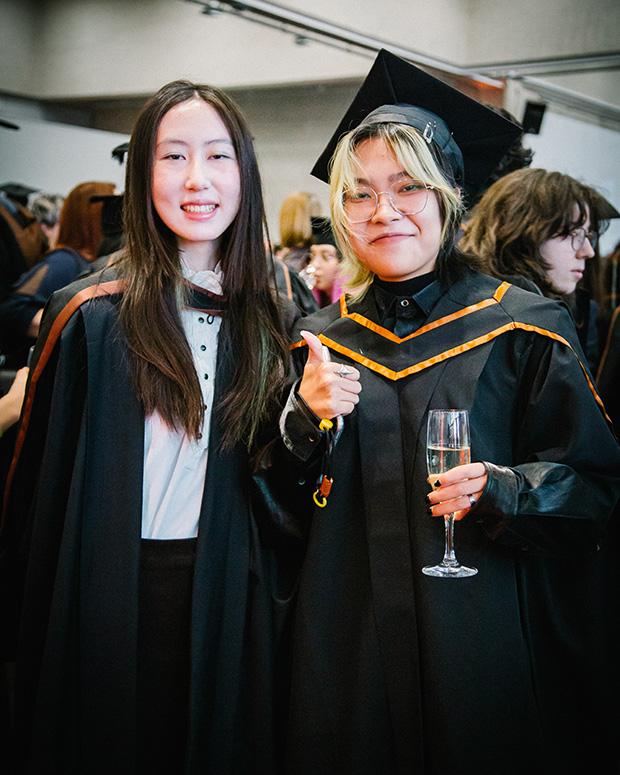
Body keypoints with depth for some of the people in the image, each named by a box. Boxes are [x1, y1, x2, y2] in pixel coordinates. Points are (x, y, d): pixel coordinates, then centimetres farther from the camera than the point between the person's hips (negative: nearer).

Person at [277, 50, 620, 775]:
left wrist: (505, 491, -21)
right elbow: (284, 510, 6)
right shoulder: (319, 340, 6)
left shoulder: (521, 327, -3)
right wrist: (305, 420, -12)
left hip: (490, 644, -2)